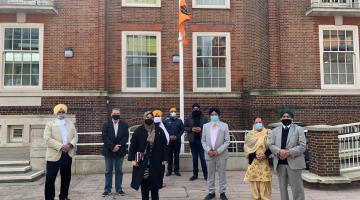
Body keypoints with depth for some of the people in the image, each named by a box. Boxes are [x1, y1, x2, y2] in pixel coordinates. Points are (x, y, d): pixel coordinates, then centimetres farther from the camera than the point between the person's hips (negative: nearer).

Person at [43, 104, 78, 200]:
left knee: (66, 177, 12)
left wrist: (70, 144, -12)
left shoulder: (71, 123, 14)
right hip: (54, 155, -4)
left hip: (67, 154, 4)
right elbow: (47, 138, -11)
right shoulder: (50, 124, 1)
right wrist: (61, 146, -19)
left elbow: (75, 136, 8)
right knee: (50, 178, -3)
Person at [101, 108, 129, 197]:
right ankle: (107, 189, 14)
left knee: (119, 171, 8)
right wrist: (113, 146, -17)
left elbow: (126, 137, -4)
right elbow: (104, 137, -9)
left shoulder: (124, 124, 2)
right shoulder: (106, 124, 0)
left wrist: (118, 146, -15)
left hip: (120, 151, 1)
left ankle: (119, 189, 16)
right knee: (108, 171, 7)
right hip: (108, 151, 0)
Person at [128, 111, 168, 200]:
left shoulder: (159, 130, 2)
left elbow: (164, 145, 4)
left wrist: (164, 158, 0)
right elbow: (133, 145, -2)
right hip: (143, 161, -1)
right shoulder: (139, 130, -2)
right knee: (144, 182, 6)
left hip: (156, 161, 1)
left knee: (155, 182, 6)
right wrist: (132, 159, -8)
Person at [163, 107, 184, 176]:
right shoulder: (166, 121, 6)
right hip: (169, 141, 0)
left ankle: (176, 170, 11)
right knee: (169, 156, 3)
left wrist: (177, 136, -9)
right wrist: (169, 136, -9)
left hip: (177, 141, 0)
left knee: (177, 156, 4)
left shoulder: (179, 121, 7)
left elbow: (182, 130, 4)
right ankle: (169, 170, 9)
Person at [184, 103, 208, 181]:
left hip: (201, 140, -2)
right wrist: (191, 129, -10)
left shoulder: (204, 118, 2)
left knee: (203, 158, -1)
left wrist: (201, 129, -15)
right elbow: (185, 127, 7)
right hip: (193, 140, 2)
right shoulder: (188, 118, 6)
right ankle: (195, 174, 17)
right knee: (194, 158, 10)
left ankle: (205, 174, 7)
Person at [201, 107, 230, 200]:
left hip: (221, 154, -2)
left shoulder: (224, 125, -2)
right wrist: (208, 150, -10)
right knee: (210, 175, 11)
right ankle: (211, 192, 23)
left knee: (222, 175, 7)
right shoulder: (205, 126, 6)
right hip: (209, 154, 2)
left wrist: (218, 151, -14)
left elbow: (227, 141, -5)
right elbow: (203, 141, 6)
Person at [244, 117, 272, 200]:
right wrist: (254, 155, -10)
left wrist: (265, 155, -12)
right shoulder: (250, 134, 8)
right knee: (254, 180, 1)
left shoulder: (268, 133, 6)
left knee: (265, 180, -3)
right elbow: (247, 147, 2)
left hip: (265, 161, -1)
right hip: (254, 161, 1)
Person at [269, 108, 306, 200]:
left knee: (297, 188, 1)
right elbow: (271, 145, 5)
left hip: (294, 163, -3)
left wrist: (289, 152, -18)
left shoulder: (299, 129, 2)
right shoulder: (275, 130, 12)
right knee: (282, 188, 12)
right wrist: (279, 151, -16)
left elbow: (302, 146, -6)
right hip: (280, 163, 4)